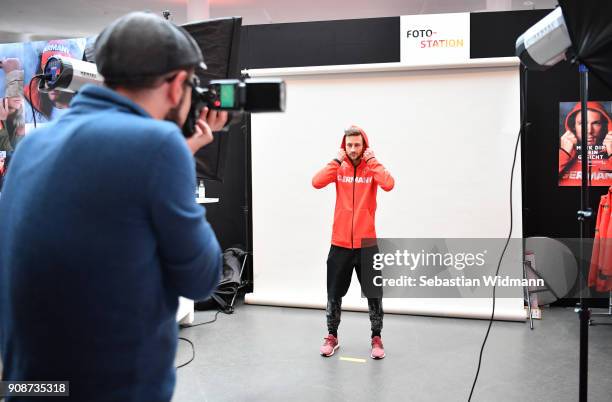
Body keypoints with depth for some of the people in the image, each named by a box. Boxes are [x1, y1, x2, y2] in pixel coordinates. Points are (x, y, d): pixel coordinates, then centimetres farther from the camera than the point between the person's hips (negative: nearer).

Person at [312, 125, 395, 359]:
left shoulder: (372, 167, 0)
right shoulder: (339, 168, 3)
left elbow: (389, 184, -21)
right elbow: (316, 182, -15)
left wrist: (372, 161, -12)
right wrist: (337, 160, -11)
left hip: (366, 243, -1)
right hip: (340, 243, 1)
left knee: (374, 294, 5)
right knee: (334, 294, 10)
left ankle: (376, 338, 20)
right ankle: (332, 336, 26)